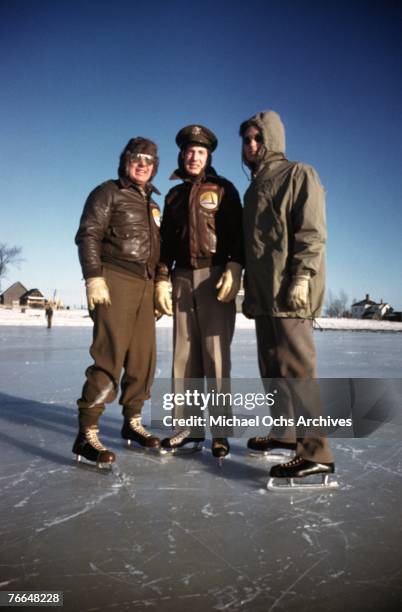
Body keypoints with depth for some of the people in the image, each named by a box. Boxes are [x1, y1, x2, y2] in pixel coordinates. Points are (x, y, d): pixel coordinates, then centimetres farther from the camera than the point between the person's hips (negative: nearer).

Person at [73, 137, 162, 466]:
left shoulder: (152, 204, 25)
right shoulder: (109, 192, 5)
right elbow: (88, 235, -7)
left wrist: (160, 285, 19)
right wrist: (94, 277, -18)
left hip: (145, 286, 7)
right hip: (115, 281, -7)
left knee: (143, 358, 7)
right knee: (109, 357, -14)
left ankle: (132, 422, 20)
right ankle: (87, 434, -8)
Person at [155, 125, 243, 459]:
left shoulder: (223, 189, 9)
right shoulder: (175, 195, 21)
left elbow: (238, 232, 0)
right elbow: (166, 241, 18)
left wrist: (234, 269, -15)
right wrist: (162, 280, 8)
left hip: (214, 276, -4)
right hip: (182, 277, 4)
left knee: (215, 354, -8)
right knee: (184, 353, 2)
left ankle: (220, 430, -1)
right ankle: (188, 426, 10)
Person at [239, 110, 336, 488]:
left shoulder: (298, 174, 1)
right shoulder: (254, 188, 24)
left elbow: (312, 232, -11)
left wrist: (301, 278, -21)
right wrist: (249, 290, 19)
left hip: (290, 291, -8)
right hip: (263, 293, 9)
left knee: (295, 368, -13)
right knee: (271, 367, 12)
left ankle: (316, 453, -8)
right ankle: (283, 433, 24)